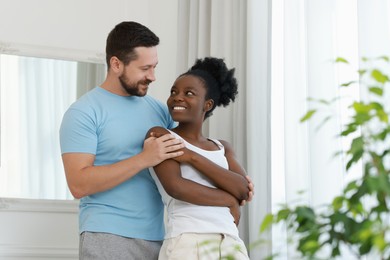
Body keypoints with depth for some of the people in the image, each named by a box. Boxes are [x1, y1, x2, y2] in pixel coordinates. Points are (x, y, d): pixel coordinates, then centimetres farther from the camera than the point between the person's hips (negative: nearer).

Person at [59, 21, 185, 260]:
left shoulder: (159, 109, 11)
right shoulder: (84, 113, -5)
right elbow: (79, 184, -15)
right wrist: (143, 159, -21)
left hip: (160, 238, 5)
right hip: (109, 238, -5)